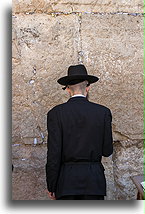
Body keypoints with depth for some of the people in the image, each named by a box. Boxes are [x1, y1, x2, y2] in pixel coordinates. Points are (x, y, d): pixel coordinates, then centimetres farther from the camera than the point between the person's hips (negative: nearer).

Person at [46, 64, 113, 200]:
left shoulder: (56, 113, -5)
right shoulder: (103, 112, -1)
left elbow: (53, 154, -7)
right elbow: (107, 151, 1)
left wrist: (51, 186, 1)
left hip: (66, 181, -1)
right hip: (94, 182, 1)